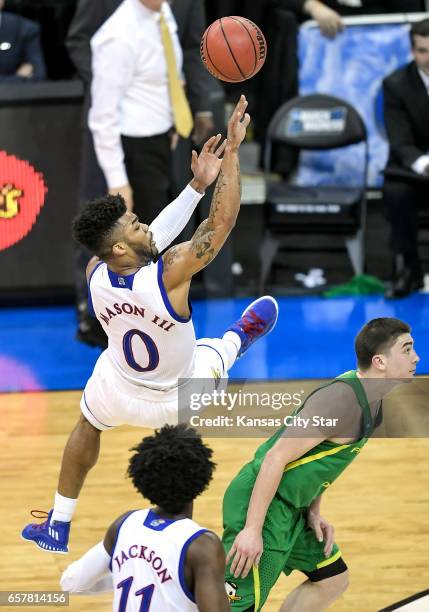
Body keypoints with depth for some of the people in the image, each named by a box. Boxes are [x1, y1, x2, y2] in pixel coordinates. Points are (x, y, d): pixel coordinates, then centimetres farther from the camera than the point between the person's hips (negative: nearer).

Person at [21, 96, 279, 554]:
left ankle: (59, 526, 45)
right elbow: (223, 221, -36)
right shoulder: (168, 275, -41)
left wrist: (198, 184, -9)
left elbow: (153, 239, -9)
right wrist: (233, 149, -33)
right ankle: (239, 339, 63)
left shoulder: (96, 275, -24)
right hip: (176, 398, -4)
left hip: (118, 392, 4)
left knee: (88, 427, 35)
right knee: (214, 352, 27)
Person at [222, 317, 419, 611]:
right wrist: (252, 529, -25)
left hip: (289, 509, 10)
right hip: (260, 506, -10)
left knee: (333, 579, 17)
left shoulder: (368, 400, 8)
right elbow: (277, 457, -25)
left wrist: (314, 512, 10)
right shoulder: (343, 400, -23)